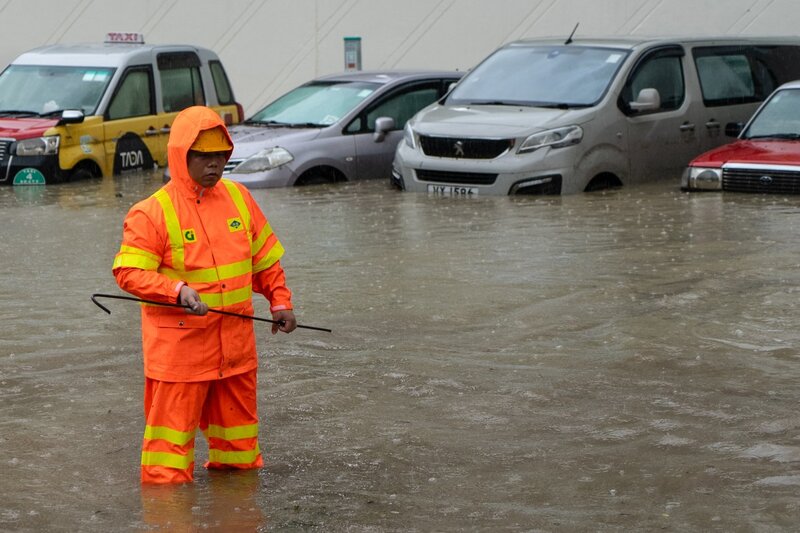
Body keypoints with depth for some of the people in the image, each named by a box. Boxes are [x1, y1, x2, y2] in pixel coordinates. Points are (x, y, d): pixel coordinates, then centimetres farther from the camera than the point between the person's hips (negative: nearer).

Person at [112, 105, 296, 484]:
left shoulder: (238, 197, 7)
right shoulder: (152, 212, -11)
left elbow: (265, 257, 17)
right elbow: (128, 272, -16)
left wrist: (280, 301, 10)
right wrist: (178, 290, -29)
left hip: (236, 344, 6)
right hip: (179, 346, -5)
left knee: (238, 425, 17)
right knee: (173, 426, -3)